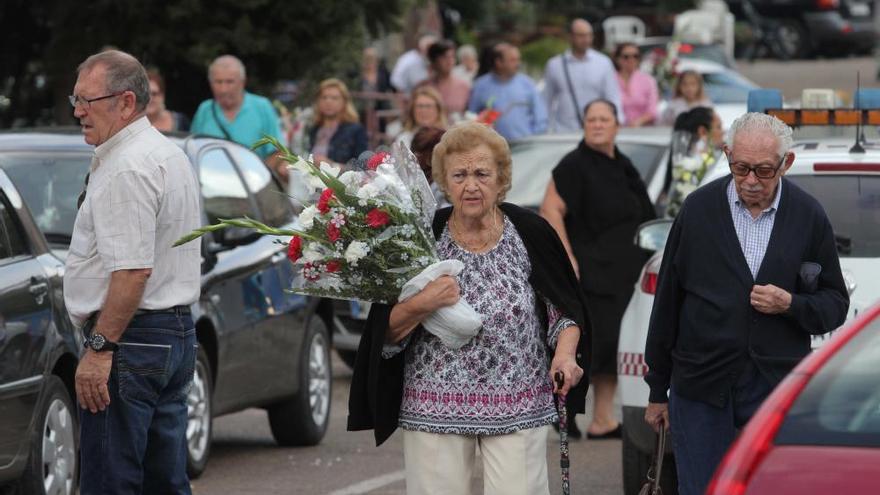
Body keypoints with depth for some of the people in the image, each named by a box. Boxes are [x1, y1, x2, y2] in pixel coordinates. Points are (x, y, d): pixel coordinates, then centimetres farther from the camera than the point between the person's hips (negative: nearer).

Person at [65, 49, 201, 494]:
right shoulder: (170, 153, 17)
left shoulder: (127, 168, -16)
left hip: (131, 340, -11)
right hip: (177, 334, 11)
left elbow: (132, 270, -24)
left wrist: (99, 347, -22)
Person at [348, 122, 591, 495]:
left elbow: (566, 309, 9)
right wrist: (421, 306, -20)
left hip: (518, 407, 0)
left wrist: (565, 354, -9)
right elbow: (386, 334, -2)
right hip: (436, 405, 0)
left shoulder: (530, 233, 0)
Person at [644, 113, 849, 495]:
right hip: (701, 390, 0)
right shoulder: (699, 209, 3)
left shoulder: (809, 217, 3)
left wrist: (791, 304, -12)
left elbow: (836, 305, 10)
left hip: (778, 391, 0)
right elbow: (667, 302, 7)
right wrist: (658, 391, 8)